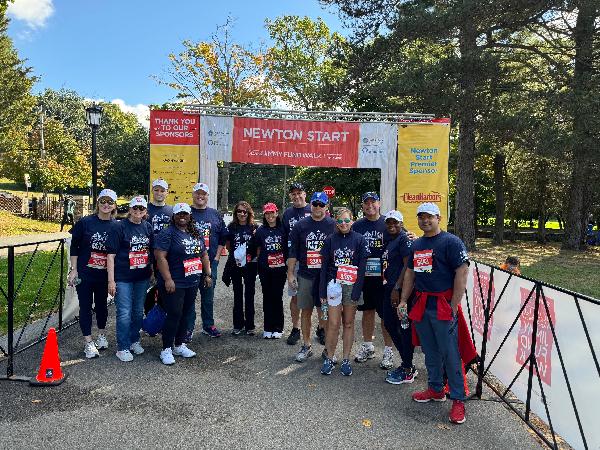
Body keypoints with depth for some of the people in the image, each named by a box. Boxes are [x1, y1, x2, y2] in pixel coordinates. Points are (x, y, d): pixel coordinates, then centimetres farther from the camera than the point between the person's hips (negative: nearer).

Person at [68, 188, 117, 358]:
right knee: (86, 306, 4)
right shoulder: (85, 222, -6)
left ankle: (101, 335, 34)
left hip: (104, 274, 2)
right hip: (84, 273, -1)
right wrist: (73, 270, -4)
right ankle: (88, 343, 14)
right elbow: (74, 247, -1)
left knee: (101, 304, 16)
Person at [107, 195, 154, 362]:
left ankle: (134, 340, 33)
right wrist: (111, 280, -14)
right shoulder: (120, 227, -9)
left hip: (142, 277, 5)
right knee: (125, 313, -1)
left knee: (138, 311, 16)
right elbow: (111, 255, -10)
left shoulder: (147, 227, 5)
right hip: (123, 277, -5)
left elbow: (152, 251, 15)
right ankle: (123, 348, 13)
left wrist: (154, 273, 12)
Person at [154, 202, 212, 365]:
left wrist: (207, 274, 14)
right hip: (174, 284, -7)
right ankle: (166, 350, 9)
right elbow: (160, 257, -17)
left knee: (186, 314, 12)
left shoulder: (196, 234, 13)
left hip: (192, 283, 7)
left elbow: (204, 255, 19)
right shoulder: (167, 234, -9)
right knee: (174, 315, -5)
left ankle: (179, 345, 26)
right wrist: (168, 279, -21)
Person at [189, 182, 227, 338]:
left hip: (210, 262, 3)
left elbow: (223, 238, 12)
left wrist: (216, 257, 4)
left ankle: (208, 325, 24)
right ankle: (188, 328, 11)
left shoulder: (215, 214, 10)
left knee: (208, 296, 11)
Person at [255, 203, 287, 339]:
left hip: (280, 268, -1)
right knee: (267, 297, 7)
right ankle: (268, 328, 16)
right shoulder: (260, 230, 5)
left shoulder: (283, 229, 1)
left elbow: (288, 248, 6)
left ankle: (278, 328, 13)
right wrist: (259, 260, 2)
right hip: (265, 269, 2)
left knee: (277, 296, 2)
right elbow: (258, 249, 12)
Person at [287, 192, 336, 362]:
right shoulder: (300, 225, 6)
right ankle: (306, 346, 20)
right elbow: (293, 252, 8)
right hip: (306, 276, 2)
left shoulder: (333, 226, 1)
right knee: (306, 311, 8)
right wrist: (290, 274, 4)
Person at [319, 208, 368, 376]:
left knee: (348, 323, 9)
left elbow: (362, 268, -4)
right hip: (334, 285, 1)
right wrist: (322, 292, 2)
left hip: (352, 286, 0)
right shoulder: (330, 240, 4)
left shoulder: (360, 240, -1)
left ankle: (346, 360, 18)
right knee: (333, 324, -2)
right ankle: (329, 359, 13)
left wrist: (356, 292, -10)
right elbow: (324, 267, 5)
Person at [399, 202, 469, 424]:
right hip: (420, 305, 7)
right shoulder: (416, 245, 15)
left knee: (450, 354, -3)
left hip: (443, 305, -7)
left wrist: (453, 306, -16)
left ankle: (458, 399, 8)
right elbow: (410, 274, 21)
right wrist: (403, 301, 16)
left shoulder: (451, 242, -8)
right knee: (430, 352, 16)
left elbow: (462, 273, -13)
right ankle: (435, 389, 31)